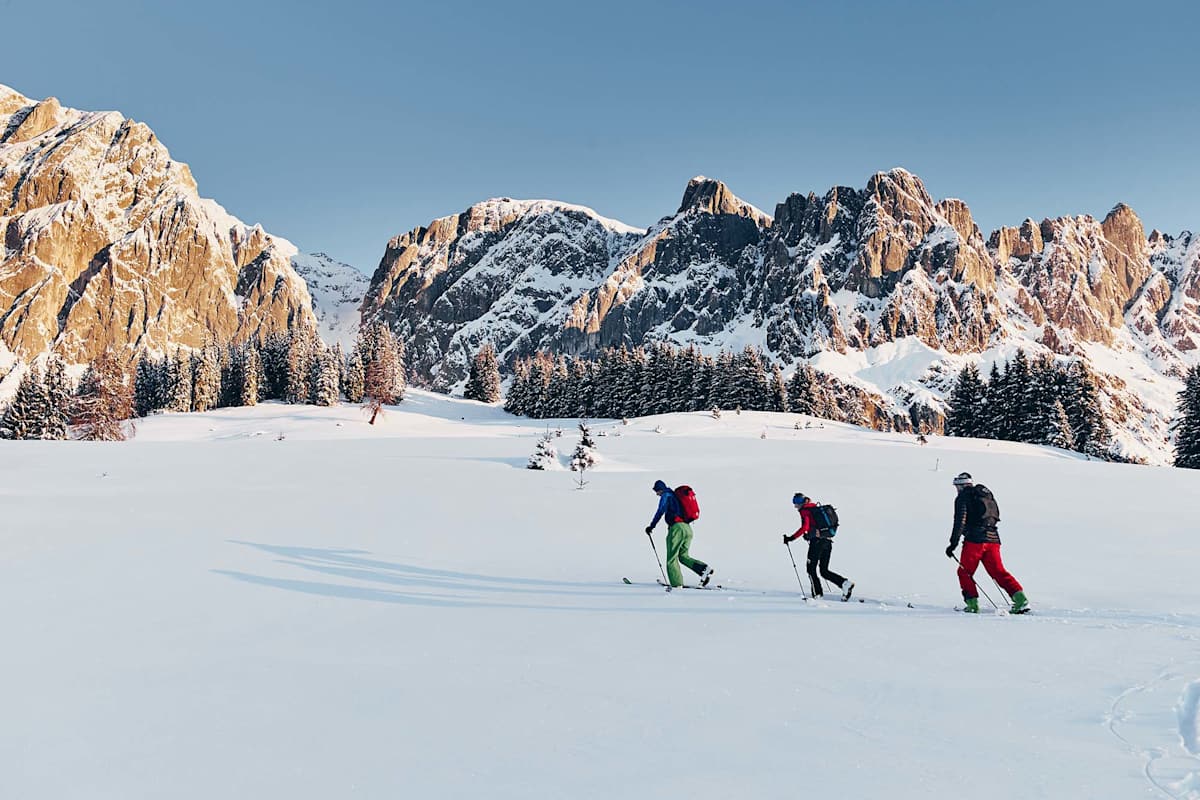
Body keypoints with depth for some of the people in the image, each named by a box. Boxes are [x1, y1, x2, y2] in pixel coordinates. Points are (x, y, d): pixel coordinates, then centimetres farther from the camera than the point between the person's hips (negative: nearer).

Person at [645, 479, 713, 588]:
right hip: (688, 528, 8)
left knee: (672, 557, -2)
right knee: (683, 556, 15)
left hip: (677, 527, -8)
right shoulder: (675, 495, 26)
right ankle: (704, 568, -4)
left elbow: (660, 512, -11)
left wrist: (651, 526, -9)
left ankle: (676, 583, -7)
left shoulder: (666, 495, 1)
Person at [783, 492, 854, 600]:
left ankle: (817, 594, -3)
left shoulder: (804, 511, -4)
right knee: (824, 571, 12)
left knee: (811, 569, 3)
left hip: (817, 541, -8)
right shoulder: (817, 508, 21)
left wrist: (791, 538, -16)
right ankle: (845, 583, -5)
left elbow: (804, 527, -18)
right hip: (828, 541, 8)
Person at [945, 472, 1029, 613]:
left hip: (974, 540, -6)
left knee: (964, 572, 7)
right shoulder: (987, 493, 21)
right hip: (993, 539, 6)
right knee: (999, 572, 8)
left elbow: (960, 522, -10)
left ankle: (972, 604, -1)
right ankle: (1020, 598, -6)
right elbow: (995, 516, 23)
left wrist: (953, 544, -9)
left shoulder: (963, 497, 0)